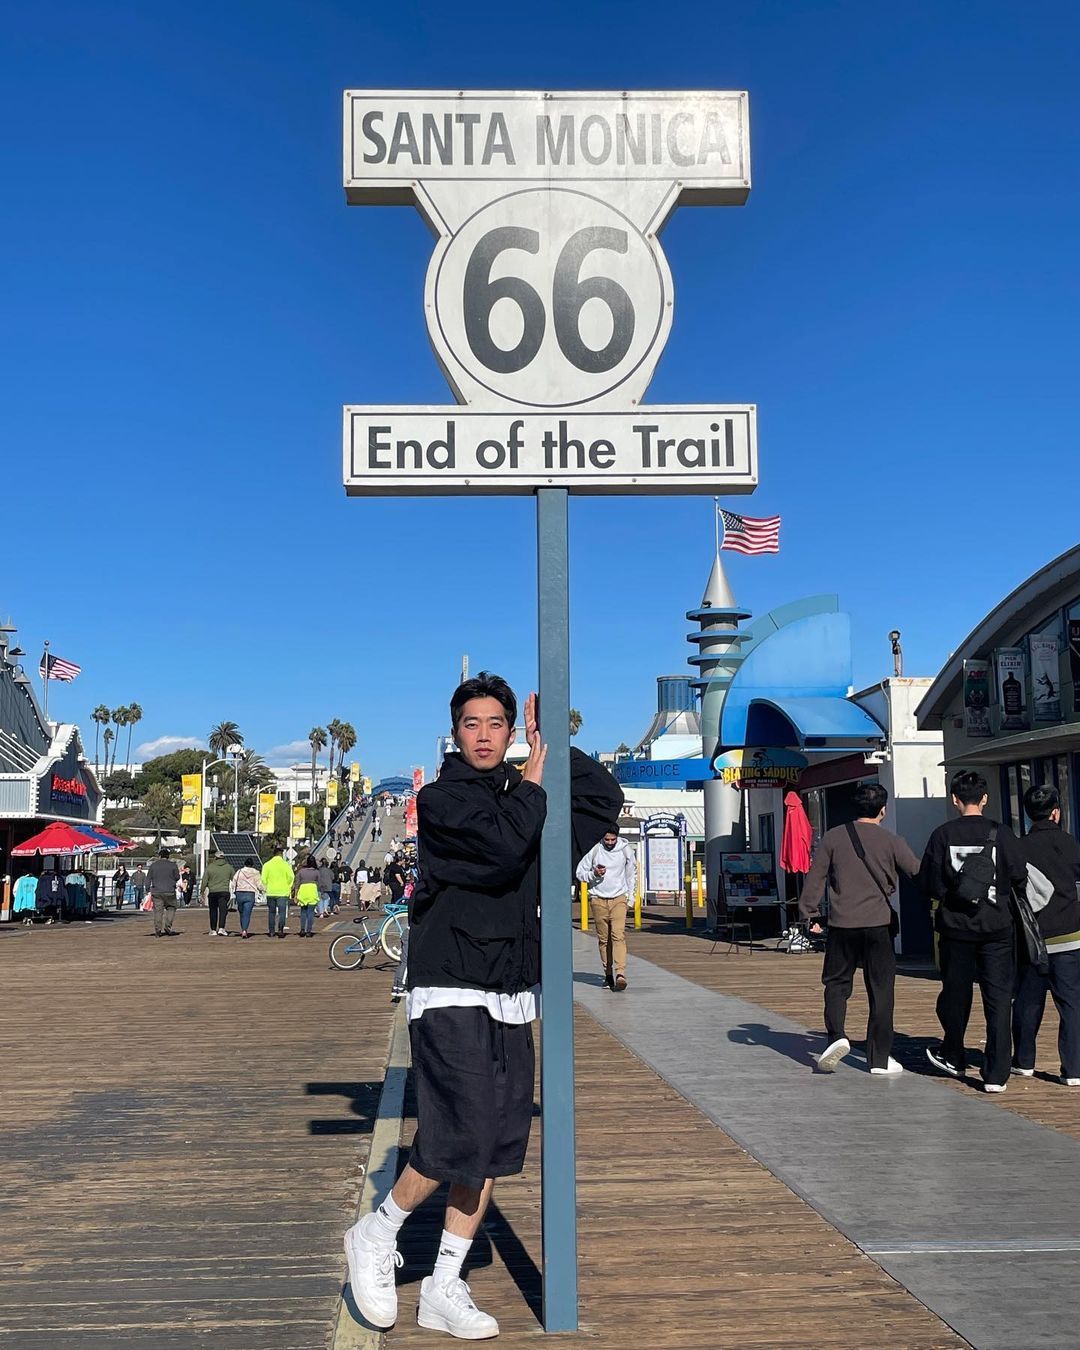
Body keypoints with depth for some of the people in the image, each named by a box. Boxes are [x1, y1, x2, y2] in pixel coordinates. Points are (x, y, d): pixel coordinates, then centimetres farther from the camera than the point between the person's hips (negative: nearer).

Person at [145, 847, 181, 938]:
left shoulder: (153, 865, 4)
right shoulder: (173, 865, -1)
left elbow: (148, 879, 4)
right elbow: (177, 877, 3)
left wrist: (148, 889, 10)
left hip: (156, 892, 2)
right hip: (169, 891, -2)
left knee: (158, 911, 3)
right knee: (171, 908, 13)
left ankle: (157, 931, 2)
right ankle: (167, 926, -1)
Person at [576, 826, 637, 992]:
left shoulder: (626, 851, 1)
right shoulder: (594, 851, -3)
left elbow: (632, 873, 16)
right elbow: (580, 872, 4)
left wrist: (630, 895, 13)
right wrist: (594, 874, -14)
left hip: (619, 898, -1)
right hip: (598, 899, 1)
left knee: (618, 935, -16)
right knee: (603, 938, 5)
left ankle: (620, 974, -23)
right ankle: (608, 974, 16)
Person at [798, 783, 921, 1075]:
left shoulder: (833, 837, 1)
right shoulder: (891, 841, -1)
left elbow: (815, 877, 2)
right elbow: (919, 873, 3)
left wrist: (811, 914, 9)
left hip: (842, 923, 1)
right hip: (879, 924, 0)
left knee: (836, 982, 14)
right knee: (881, 990, 7)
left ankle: (836, 1036, -8)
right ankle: (880, 1058, 11)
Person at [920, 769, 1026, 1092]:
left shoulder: (942, 835, -5)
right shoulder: (1001, 834, -7)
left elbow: (930, 885, -5)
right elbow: (1020, 877, -5)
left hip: (956, 927, 1)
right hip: (996, 927, -1)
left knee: (955, 994, 16)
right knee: (998, 998, 3)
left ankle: (953, 1058, 33)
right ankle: (996, 1074, -1)